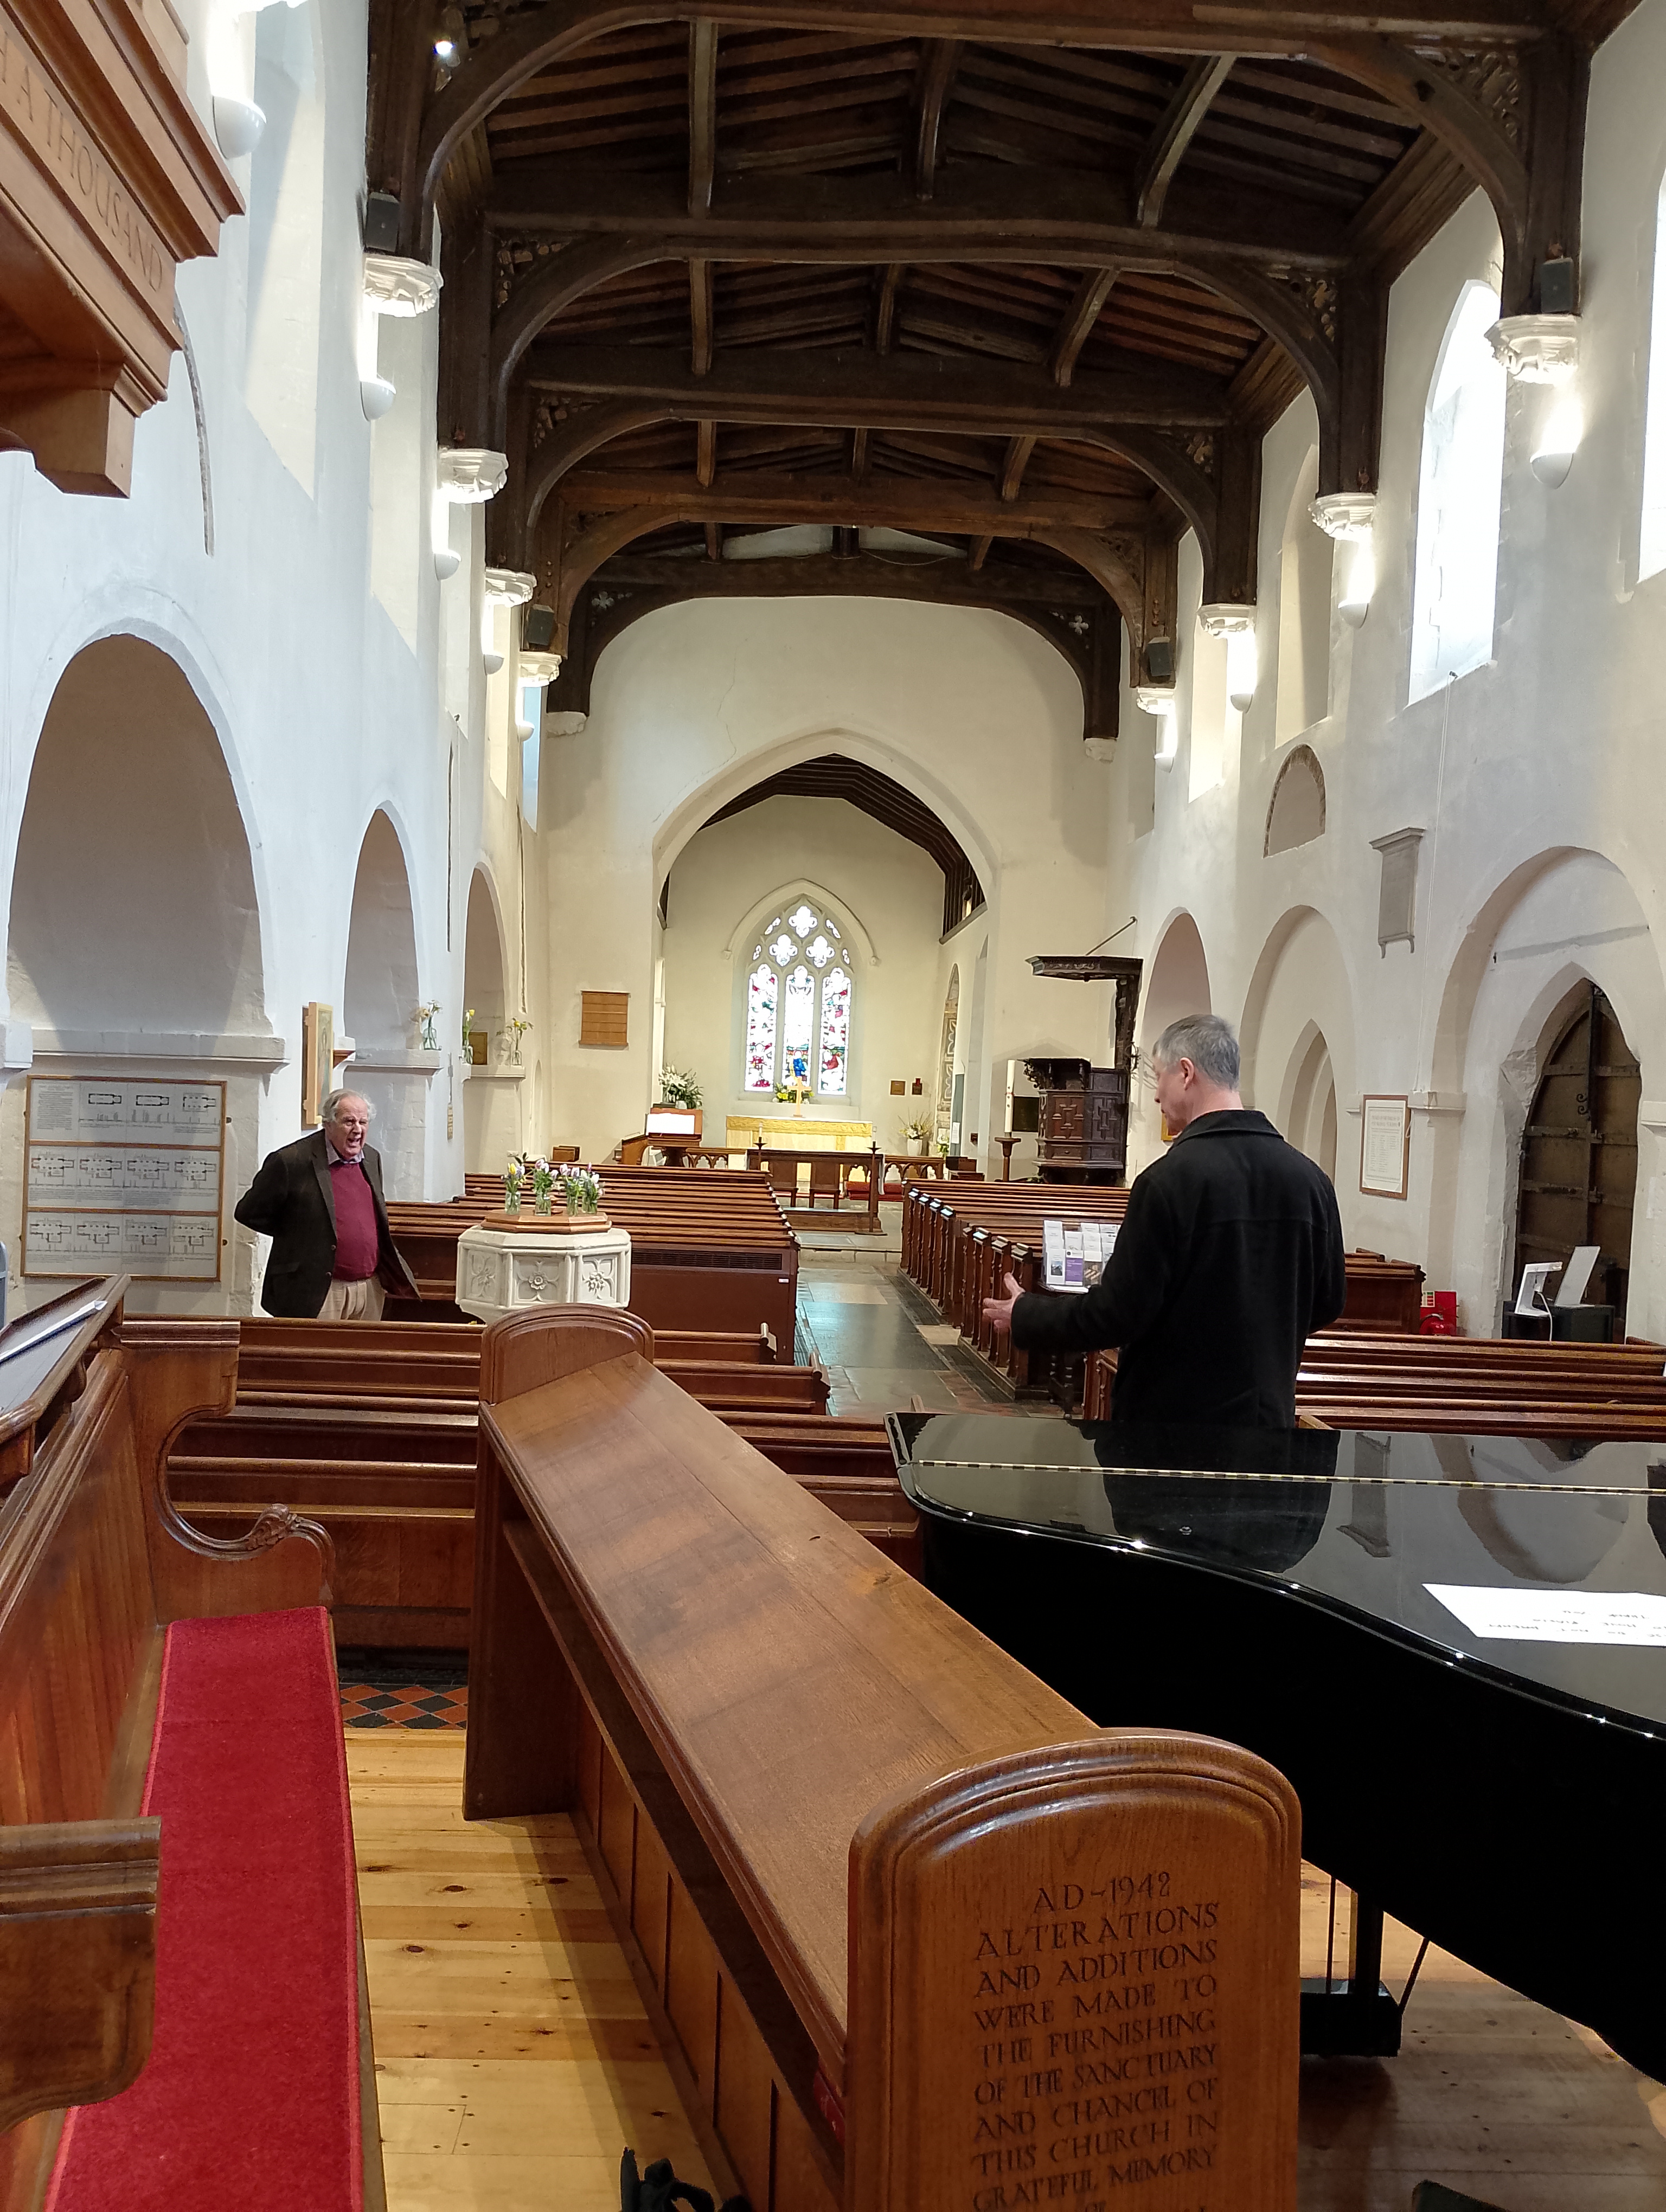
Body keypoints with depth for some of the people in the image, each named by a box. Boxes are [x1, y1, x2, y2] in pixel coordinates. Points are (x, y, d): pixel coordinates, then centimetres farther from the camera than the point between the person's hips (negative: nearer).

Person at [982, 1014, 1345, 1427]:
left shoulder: (1169, 1180, -18)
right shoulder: (1310, 1179, -1)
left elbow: (1117, 1314, -17)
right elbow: (1327, 1302, 9)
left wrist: (1023, 1318, -1)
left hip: (1172, 1410, -5)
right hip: (1268, 1413, 6)